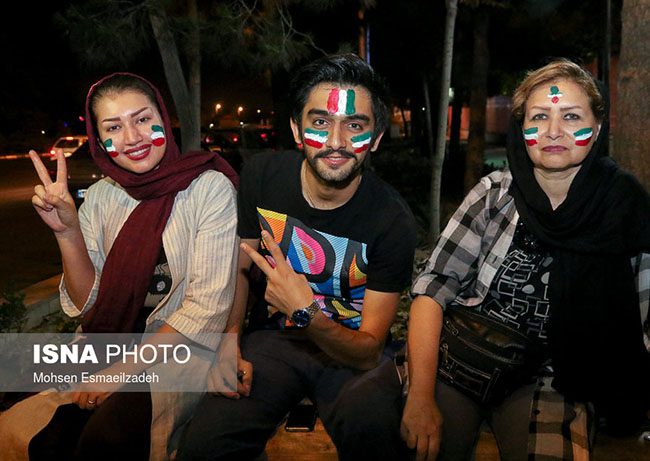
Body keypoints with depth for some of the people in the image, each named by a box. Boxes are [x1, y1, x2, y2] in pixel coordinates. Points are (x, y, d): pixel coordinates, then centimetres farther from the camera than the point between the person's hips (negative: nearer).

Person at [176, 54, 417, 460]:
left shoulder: (392, 220, -19)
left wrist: (307, 313, -35)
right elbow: (239, 266, 8)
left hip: (351, 352, -2)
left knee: (370, 428, -35)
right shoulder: (262, 176, -7)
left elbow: (369, 352, -16)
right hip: (273, 339, 2)